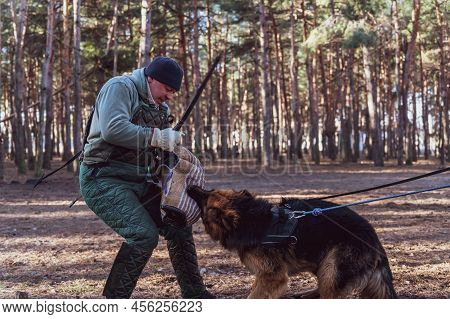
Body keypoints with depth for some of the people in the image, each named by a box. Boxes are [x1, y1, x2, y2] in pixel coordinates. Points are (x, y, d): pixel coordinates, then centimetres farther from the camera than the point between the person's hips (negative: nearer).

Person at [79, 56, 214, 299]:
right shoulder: (120, 88, -10)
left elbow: (162, 147, 16)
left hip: (138, 181, 9)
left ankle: (194, 294, 24)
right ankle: (114, 299, -9)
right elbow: (112, 129, -27)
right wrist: (157, 137, -25)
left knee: (178, 227, 9)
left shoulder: (159, 106, 17)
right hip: (102, 179, -9)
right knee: (144, 234, -23)